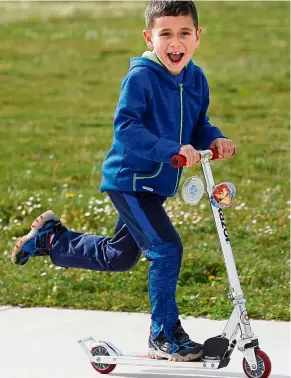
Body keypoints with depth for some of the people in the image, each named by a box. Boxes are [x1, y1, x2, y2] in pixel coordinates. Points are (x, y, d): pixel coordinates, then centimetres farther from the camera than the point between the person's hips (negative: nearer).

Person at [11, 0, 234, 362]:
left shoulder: (196, 78, 0)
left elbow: (199, 124, 12)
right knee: (165, 248, -18)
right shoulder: (140, 77, -22)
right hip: (129, 180, -8)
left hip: (156, 185, 8)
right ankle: (164, 335, -3)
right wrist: (173, 150, -40)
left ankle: (51, 238, 42)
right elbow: (125, 127, -32)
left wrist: (214, 139, -11)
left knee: (117, 257, 22)